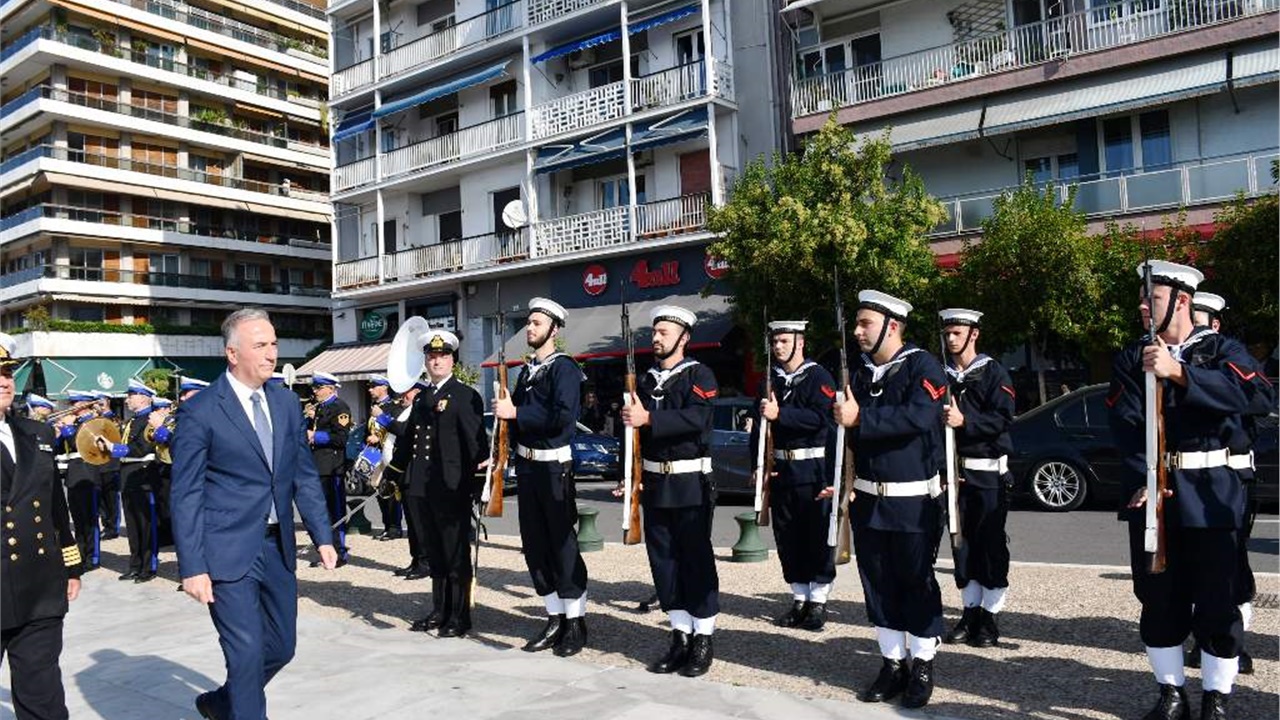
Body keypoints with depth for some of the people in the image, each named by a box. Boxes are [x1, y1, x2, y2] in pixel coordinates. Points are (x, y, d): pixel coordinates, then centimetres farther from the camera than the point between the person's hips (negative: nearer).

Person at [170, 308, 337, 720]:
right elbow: (186, 496, -9)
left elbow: (305, 476, 11)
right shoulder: (199, 411, -9)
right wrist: (192, 567, -13)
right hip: (228, 550, -6)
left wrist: (322, 536, 6)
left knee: (281, 646, 15)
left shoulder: (287, 403, 7)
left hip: (278, 546, 6)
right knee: (247, 653, -4)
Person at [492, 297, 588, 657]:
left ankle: (576, 623, 10)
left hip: (554, 466, -7)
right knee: (535, 544, 10)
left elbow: (563, 416, -23)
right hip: (527, 465, 8)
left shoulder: (565, 368, -10)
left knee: (562, 545, -1)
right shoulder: (527, 371, 14)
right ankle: (555, 620, 21)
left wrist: (516, 412, -20)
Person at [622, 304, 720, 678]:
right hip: (654, 482, 6)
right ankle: (680, 636, 19)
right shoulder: (647, 379, 14)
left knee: (696, 559, 1)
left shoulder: (699, 375, -6)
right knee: (663, 559, 8)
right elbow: (635, 425, 16)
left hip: (690, 483, -6)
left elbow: (696, 418, -22)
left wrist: (649, 419, -27)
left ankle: (703, 639, 11)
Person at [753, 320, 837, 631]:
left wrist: (781, 414, -25)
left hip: (814, 469, -5)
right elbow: (759, 423, 12)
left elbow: (821, 418, -18)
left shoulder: (819, 376, -5)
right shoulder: (770, 379, 12)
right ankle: (799, 600, 21)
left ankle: (818, 602, 13)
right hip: (781, 469, 5)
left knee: (818, 535, 2)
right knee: (787, 537, 9)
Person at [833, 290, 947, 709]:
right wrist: (848, 480, 7)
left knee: (917, 583, 5)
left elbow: (920, 417, -26)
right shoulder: (863, 373, 12)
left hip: (913, 500, -6)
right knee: (878, 584, 10)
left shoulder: (922, 366, -9)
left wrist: (861, 418, -23)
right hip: (868, 498, 6)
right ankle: (892, 663, 22)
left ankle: (922, 667, 18)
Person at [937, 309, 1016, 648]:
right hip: (953, 468, 4)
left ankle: (990, 616, 10)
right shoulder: (941, 374, 10)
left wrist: (964, 421, -22)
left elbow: (1004, 417, -11)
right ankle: (970, 612, 18)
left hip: (988, 470, -4)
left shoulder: (993, 372, -2)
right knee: (962, 542, 8)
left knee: (991, 543, 1)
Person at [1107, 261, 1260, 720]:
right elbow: (1126, 423, -5)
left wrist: (1177, 373, -34)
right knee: (1159, 598, 7)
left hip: (1211, 493, -2)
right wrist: (1143, 479, -18)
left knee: (1218, 599, 4)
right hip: (1150, 488, 2)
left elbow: (1239, 394, -19)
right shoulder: (1131, 358, 8)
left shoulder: (1223, 350, 4)